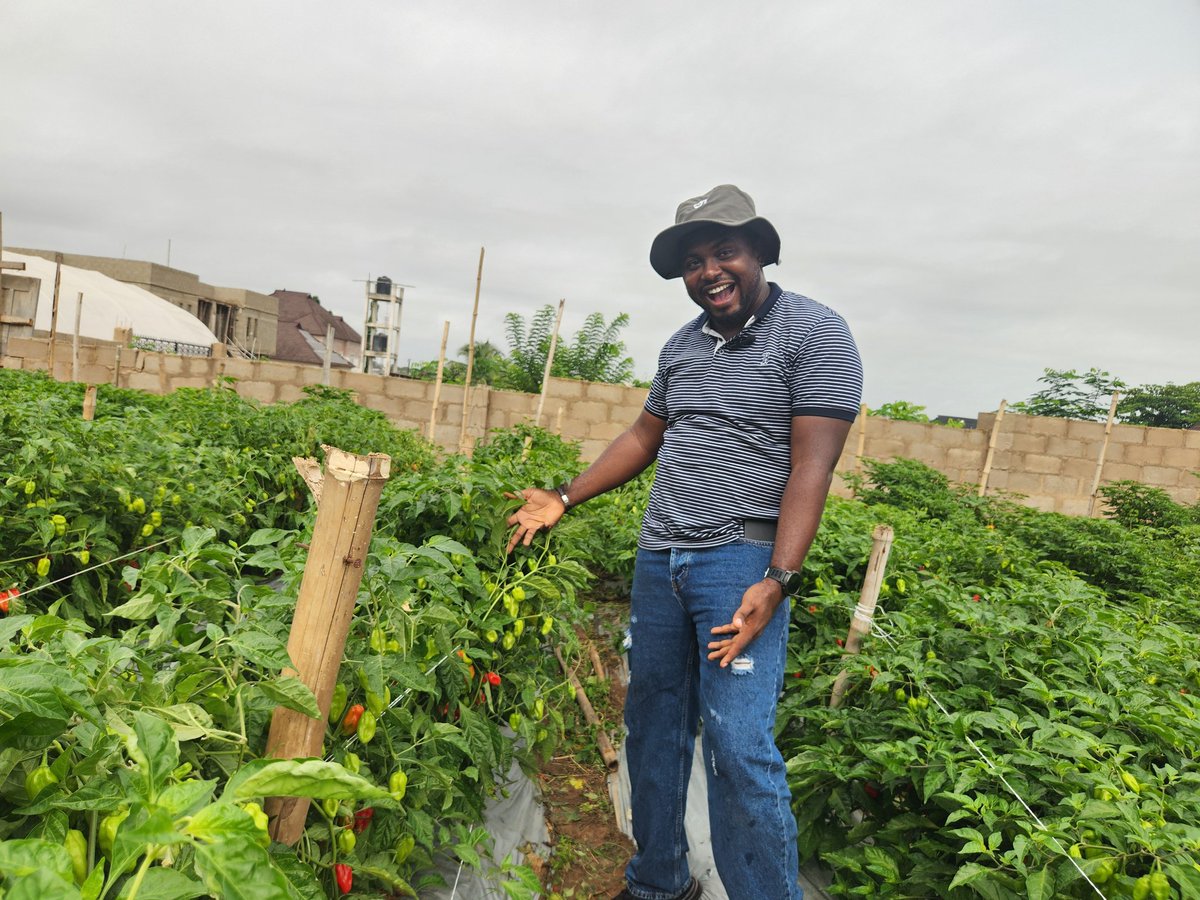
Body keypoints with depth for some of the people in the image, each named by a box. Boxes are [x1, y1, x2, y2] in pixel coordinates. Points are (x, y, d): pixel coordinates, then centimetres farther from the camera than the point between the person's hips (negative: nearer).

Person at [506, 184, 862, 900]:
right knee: (652, 727, 14)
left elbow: (812, 466, -14)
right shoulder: (683, 345, 13)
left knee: (739, 748, -8)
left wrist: (778, 581, -23)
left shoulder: (816, 332, -6)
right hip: (659, 559, 7)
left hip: (741, 562, -6)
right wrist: (563, 499, 16)